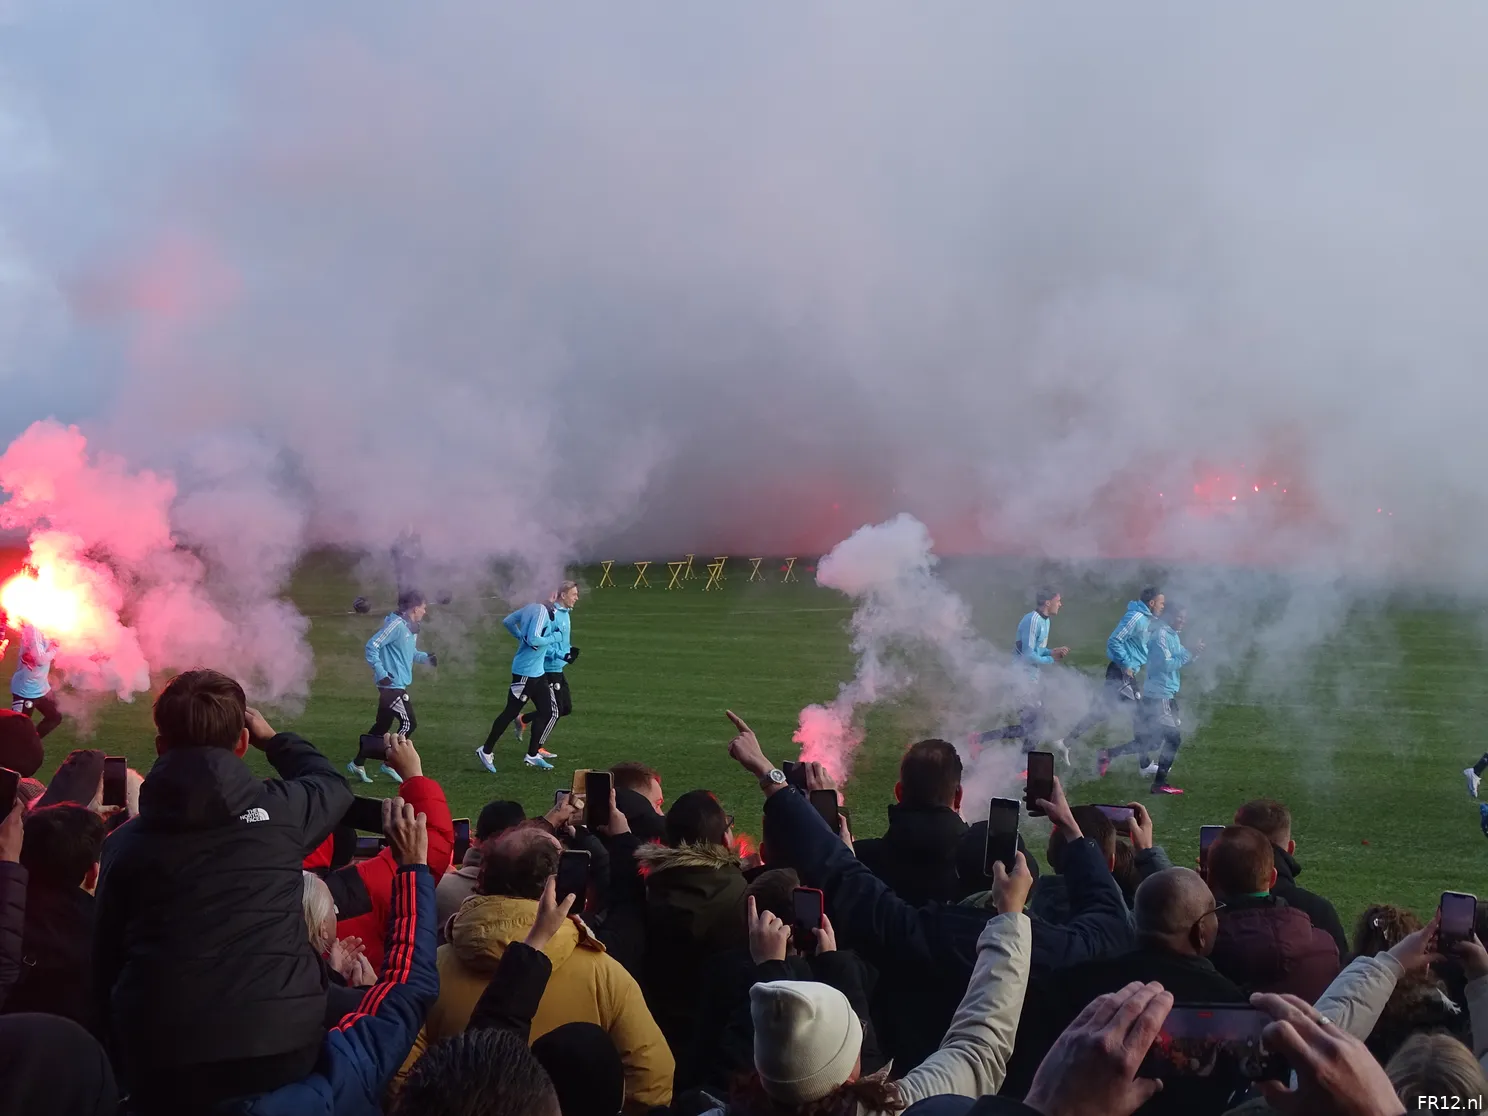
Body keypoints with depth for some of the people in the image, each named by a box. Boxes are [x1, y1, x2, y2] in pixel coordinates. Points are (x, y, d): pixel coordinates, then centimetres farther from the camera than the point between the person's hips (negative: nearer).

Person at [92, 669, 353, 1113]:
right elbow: (332, 785, 26)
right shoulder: (280, 809, 2)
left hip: (164, 1060, 1)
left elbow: (106, 961, 13)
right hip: (282, 1044, -1)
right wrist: (273, 738, 42)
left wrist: (125, 1058, 23)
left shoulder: (125, 840, 7)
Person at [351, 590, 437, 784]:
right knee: (408, 723, -7)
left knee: (382, 725, 15)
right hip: (392, 684, -10)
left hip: (398, 685, 10)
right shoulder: (396, 625, -18)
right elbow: (372, 646, -20)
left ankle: (358, 764, 23)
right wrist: (380, 673, -23)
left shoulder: (410, 628, 12)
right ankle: (389, 764, 3)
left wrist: (426, 657, 6)